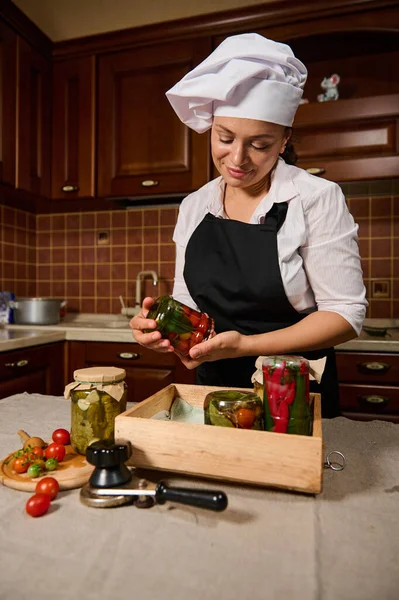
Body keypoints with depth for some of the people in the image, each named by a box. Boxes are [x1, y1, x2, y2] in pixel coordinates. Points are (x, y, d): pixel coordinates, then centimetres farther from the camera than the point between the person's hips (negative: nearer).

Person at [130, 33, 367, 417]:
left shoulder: (317, 199, -14)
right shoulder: (193, 207, -1)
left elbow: (346, 313, -16)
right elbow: (189, 301, 5)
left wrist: (246, 345, -26)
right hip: (214, 391, 4)